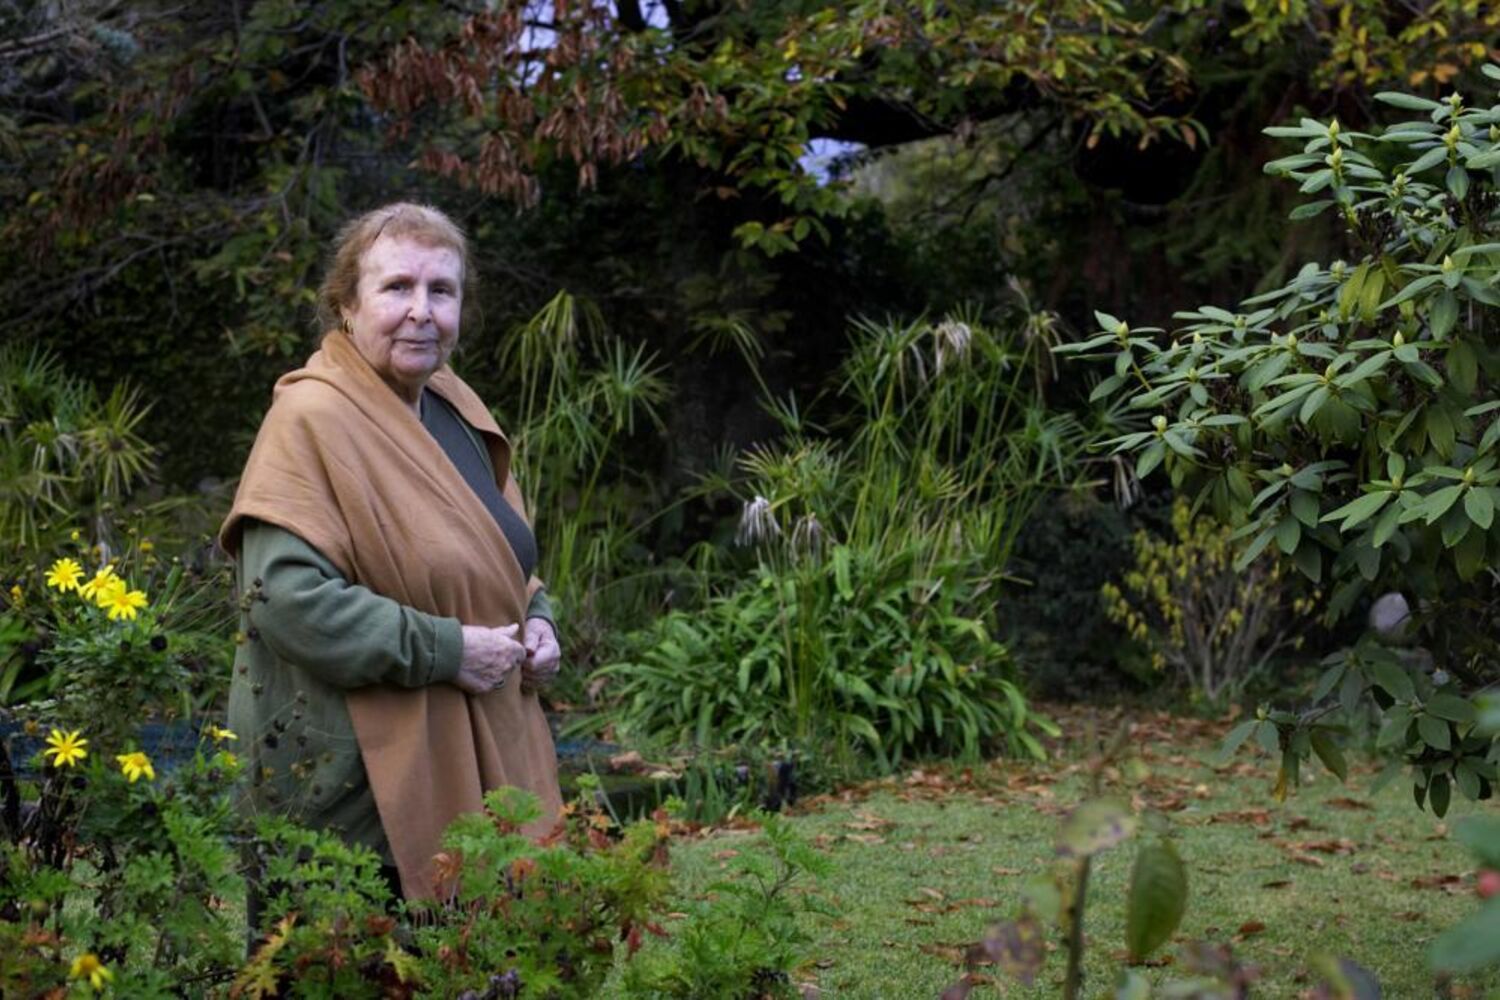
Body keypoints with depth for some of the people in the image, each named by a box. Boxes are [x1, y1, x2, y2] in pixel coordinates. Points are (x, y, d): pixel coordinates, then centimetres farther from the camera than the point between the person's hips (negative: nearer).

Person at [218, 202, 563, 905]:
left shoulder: (454, 409, 12)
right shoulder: (312, 418, -14)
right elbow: (287, 596, -24)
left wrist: (533, 620, 4)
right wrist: (443, 650, -21)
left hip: (476, 760, 8)